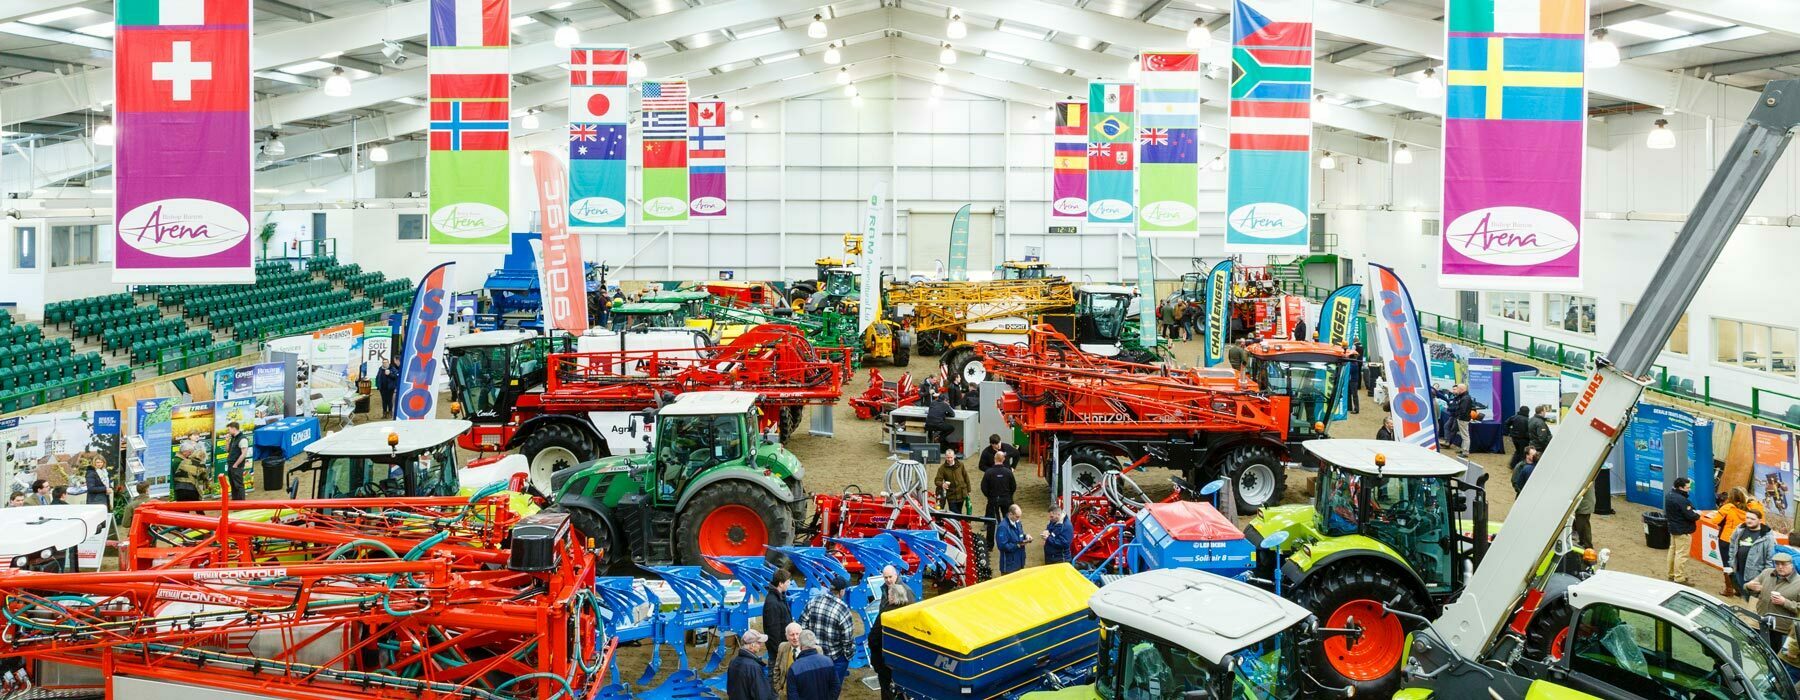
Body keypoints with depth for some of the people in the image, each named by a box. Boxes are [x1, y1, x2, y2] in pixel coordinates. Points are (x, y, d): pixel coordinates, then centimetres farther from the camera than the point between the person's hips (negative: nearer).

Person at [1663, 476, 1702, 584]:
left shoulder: (1669, 495, 3)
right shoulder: (1681, 500, -26)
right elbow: (1690, 516, -24)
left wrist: (1693, 512, 5)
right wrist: (1697, 514, -1)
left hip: (1672, 527, 10)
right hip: (1682, 531, -10)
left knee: (1673, 550, 19)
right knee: (1682, 554, -4)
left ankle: (1671, 575, 31)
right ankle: (1679, 578, 0)